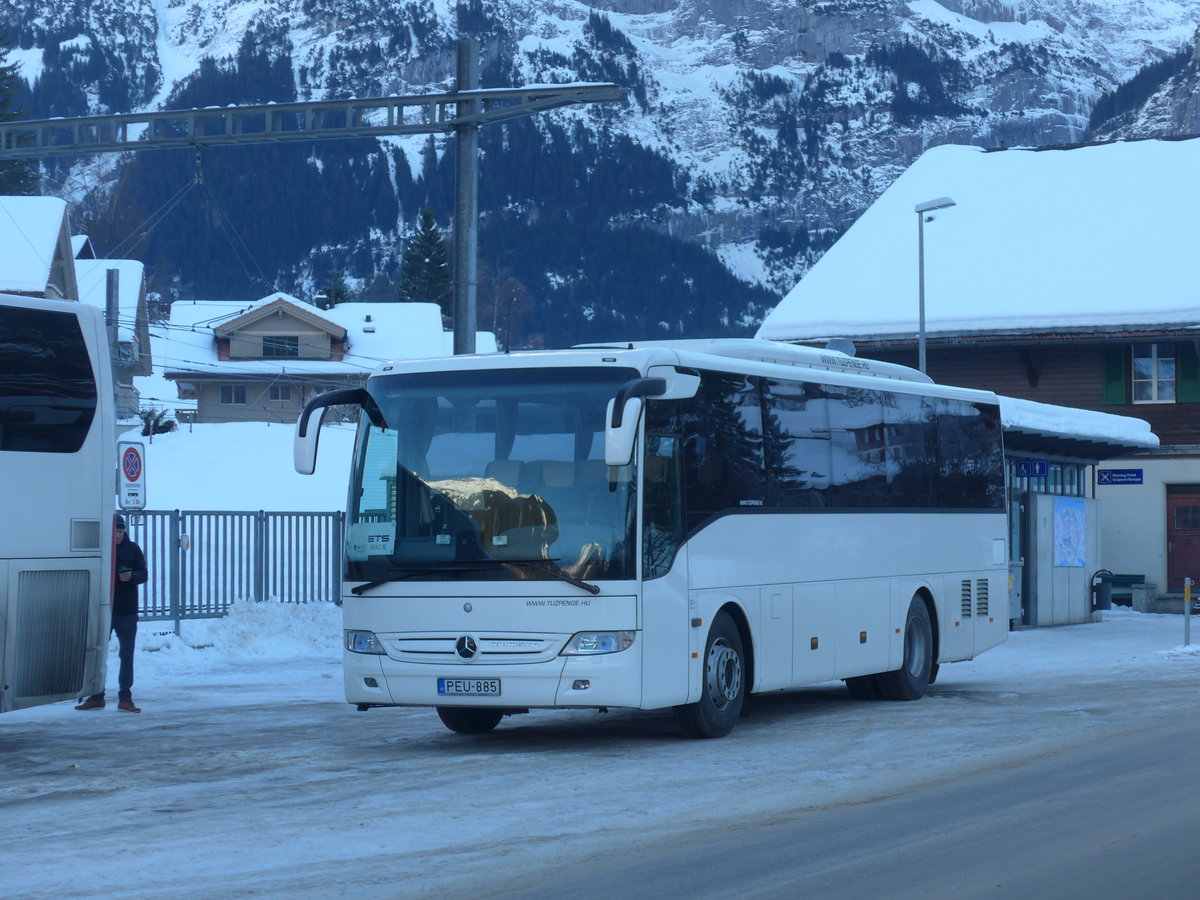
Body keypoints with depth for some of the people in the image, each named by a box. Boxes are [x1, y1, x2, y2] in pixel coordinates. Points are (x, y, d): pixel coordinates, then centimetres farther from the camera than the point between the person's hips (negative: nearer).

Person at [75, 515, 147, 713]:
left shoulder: (132, 549, 2)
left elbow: (143, 575, 1)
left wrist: (131, 576, -20)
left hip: (127, 612, 0)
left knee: (127, 656, 4)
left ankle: (125, 698, 9)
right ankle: (96, 696, 13)